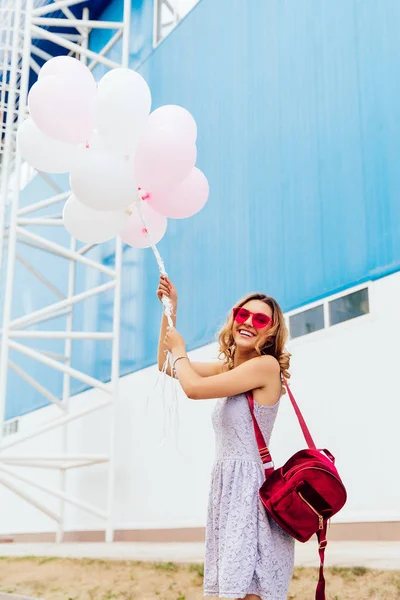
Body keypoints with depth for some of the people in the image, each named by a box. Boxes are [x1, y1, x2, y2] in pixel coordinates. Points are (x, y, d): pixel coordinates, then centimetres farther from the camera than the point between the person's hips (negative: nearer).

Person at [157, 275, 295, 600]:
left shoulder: (266, 365, -11)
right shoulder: (229, 368, 15)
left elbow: (193, 387, -15)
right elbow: (167, 365, 23)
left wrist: (180, 351, 5)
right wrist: (170, 308, 16)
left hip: (250, 484, -9)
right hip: (229, 483, 9)